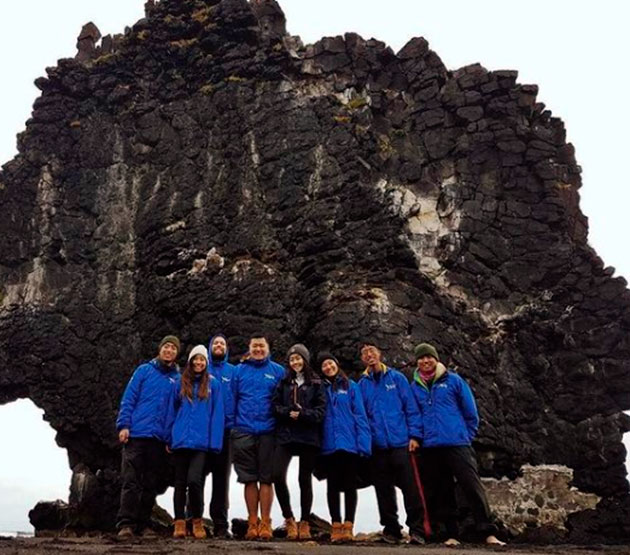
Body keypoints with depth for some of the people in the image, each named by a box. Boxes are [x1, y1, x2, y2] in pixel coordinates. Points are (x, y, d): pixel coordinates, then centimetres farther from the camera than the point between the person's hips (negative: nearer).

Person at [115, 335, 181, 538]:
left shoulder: (178, 378, 9)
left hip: (160, 438, 2)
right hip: (136, 434, -2)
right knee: (130, 481, -4)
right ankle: (126, 523, 0)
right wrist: (123, 425, -8)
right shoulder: (144, 370, 6)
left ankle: (143, 523, 15)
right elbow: (128, 399, 2)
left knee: (150, 484, 8)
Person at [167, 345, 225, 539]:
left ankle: (197, 521, 6)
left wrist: (215, 441, -9)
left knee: (194, 480, -13)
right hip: (181, 440, 3)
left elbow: (217, 413, -1)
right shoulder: (180, 384, 10)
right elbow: (172, 412, 13)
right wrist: (169, 439, 9)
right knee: (180, 482, 7)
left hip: (202, 440, -3)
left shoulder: (213, 384, 3)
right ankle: (179, 523, 15)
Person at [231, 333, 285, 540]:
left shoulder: (278, 371, 5)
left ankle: (265, 523, 11)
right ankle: (252, 523, 16)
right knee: (249, 479, 7)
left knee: (266, 479, 4)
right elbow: (231, 399, 7)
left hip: (268, 432, -1)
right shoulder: (239, 370, 8)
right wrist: (232, 425, 0)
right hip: (244, 432, 1)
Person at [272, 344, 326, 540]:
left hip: (309, 437, -1)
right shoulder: (284, 382, 13)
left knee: (305, 479, 6)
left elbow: (320, 410, -2)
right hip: (285, 435, 1)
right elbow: (275, 405, 4)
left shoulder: (316, 383, 6)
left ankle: (304, 523, 18)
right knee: (278, 475, -14)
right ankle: (289, 519, 3)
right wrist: (289, 413, -14)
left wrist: (302, 414, -16)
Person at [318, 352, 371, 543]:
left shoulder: (351, 386, 3)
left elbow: (360, 415, -1)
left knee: (349, 485, 5)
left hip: (349, 443, -1)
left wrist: (364, 442, -10)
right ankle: (336, 526, 15)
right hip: (329, 444, 1)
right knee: (333, 486, 8)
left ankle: (348, 526, 11)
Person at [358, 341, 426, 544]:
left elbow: (411, 408, 1)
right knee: (384, 491, 9)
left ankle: (416, 530, 7)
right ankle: (391, 529, 21)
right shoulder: (362, 385, 8)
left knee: (410, 488, -3)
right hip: (377, 446, 2)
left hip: (401, 442, -2)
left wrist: (414, 435, -7)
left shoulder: (397, 378, 3)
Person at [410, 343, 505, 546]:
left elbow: (470, 412, 4)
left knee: (473, 487, -7)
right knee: (441, 493, 8)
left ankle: (488, 533, -3)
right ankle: (451, 534, 17)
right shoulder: (415, 387, 9)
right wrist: (417, 438, 10)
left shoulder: (453, 380, 2)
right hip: (429, 448, 3)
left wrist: (467, 436, 2)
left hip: (457, 444, -3)